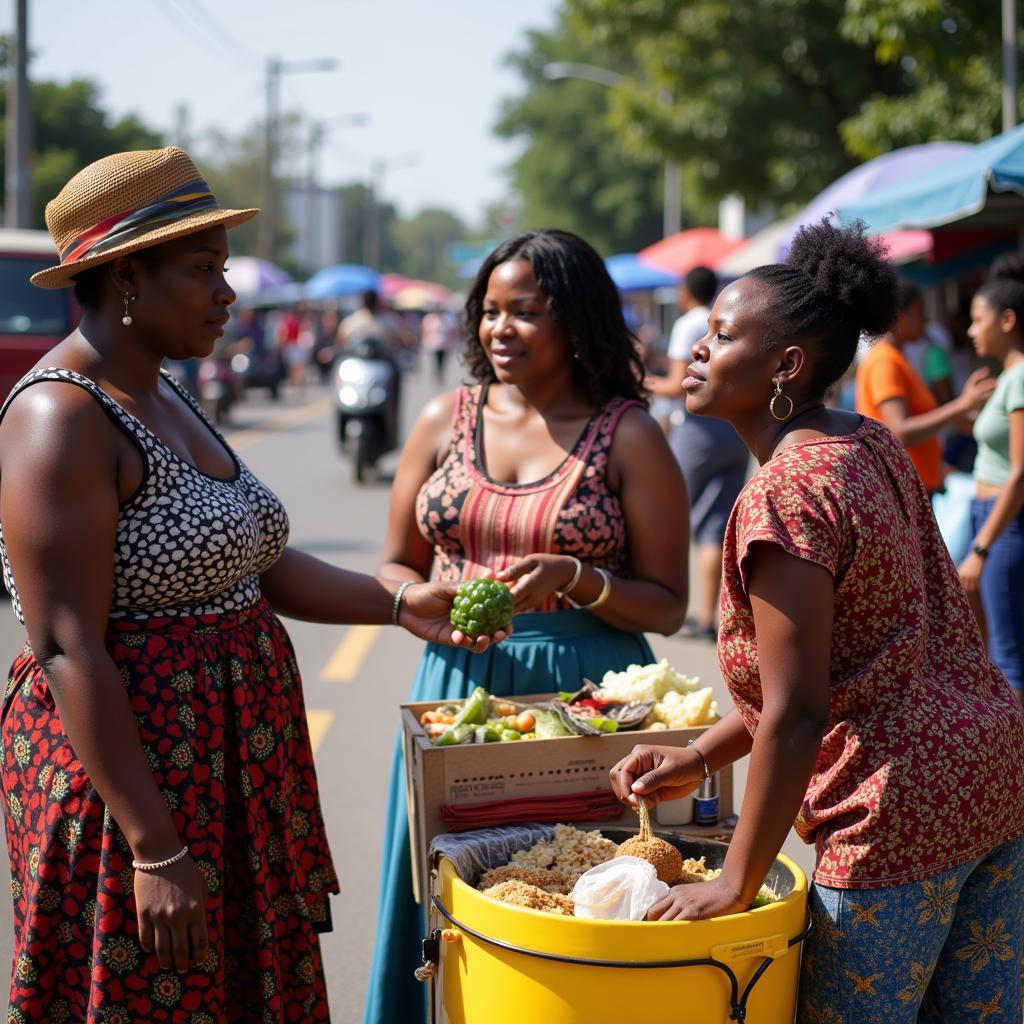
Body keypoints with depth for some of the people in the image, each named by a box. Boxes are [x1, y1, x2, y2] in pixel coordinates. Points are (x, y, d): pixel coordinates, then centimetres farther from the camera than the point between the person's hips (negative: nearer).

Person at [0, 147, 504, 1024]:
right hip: (131, 775, -9)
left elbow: (252, 560, 17)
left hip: (237, 771, 9)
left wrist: (398, 603, 4)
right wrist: (155, 850, -24)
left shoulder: (167, 400, 11)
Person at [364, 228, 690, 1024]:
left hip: (584, 695, -3)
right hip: (460, 686, 3)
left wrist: (575, 580, -19)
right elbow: (396, 567, 13)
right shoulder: (446, 421, 7)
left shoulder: (629, 435, -3)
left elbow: (667, 606, -2)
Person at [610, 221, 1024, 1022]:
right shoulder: (875, 445, 9)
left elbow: (796, 713, -22)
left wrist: (737, 882, -14)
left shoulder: (783, 494, -19)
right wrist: (702, 757, 12)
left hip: (902, 811, -9)